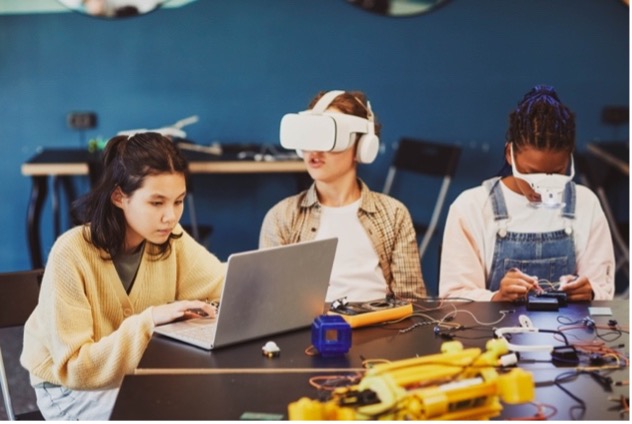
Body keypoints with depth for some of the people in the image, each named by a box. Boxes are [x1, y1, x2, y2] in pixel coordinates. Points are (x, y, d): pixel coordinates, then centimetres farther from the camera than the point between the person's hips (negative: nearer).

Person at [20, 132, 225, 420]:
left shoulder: (171, 240, -9)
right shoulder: (71, 254, -26)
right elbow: (72, 367, -25)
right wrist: (149, 320, -34)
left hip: (140, 374, 6)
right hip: (72, 389, -5)